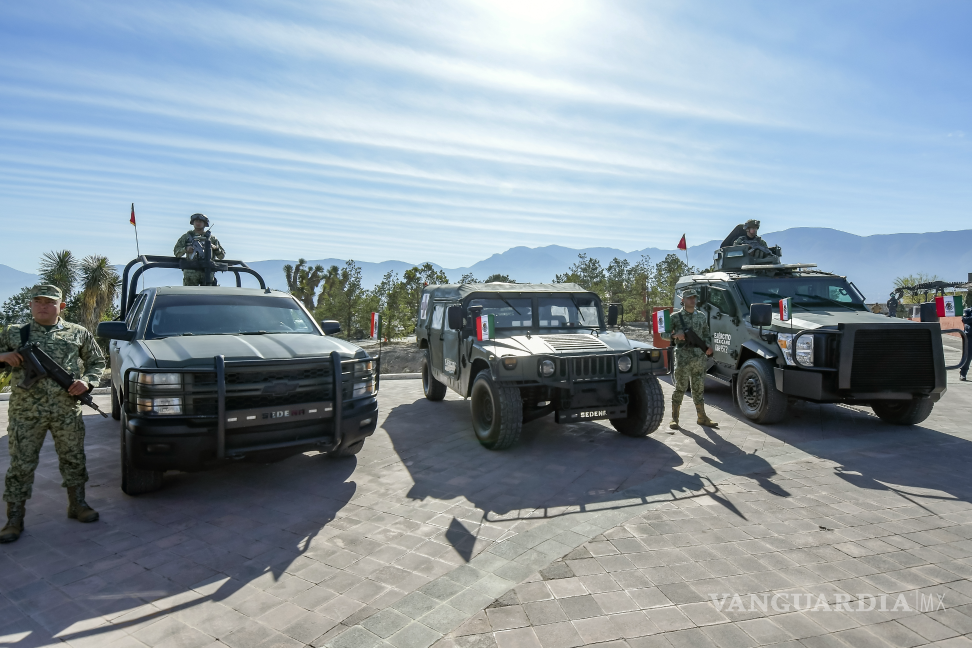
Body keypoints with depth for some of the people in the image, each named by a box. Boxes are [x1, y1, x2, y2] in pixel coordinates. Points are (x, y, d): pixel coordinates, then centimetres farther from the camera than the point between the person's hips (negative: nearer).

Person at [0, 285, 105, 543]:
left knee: (73, 459, 10)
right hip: (25, 413, 0)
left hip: (67, 411, 1)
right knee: (21, 464, 3)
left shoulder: (78, 333, 8)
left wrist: (87, 381, -4)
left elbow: (97, 361, 13)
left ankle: (77, 505, 26)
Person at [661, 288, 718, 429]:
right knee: (680, 388, -2)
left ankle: (702, 417, 20)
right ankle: (674, 418, 5)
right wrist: (675, 335, -19)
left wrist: (708, 346, 2)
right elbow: (663, 334, 0)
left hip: (699, 358, 4)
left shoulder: (702, 316, 13)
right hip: (682, 359, -4)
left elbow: (706, 334, 20)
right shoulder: (675, 316, 0)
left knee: (699, 388, 11)